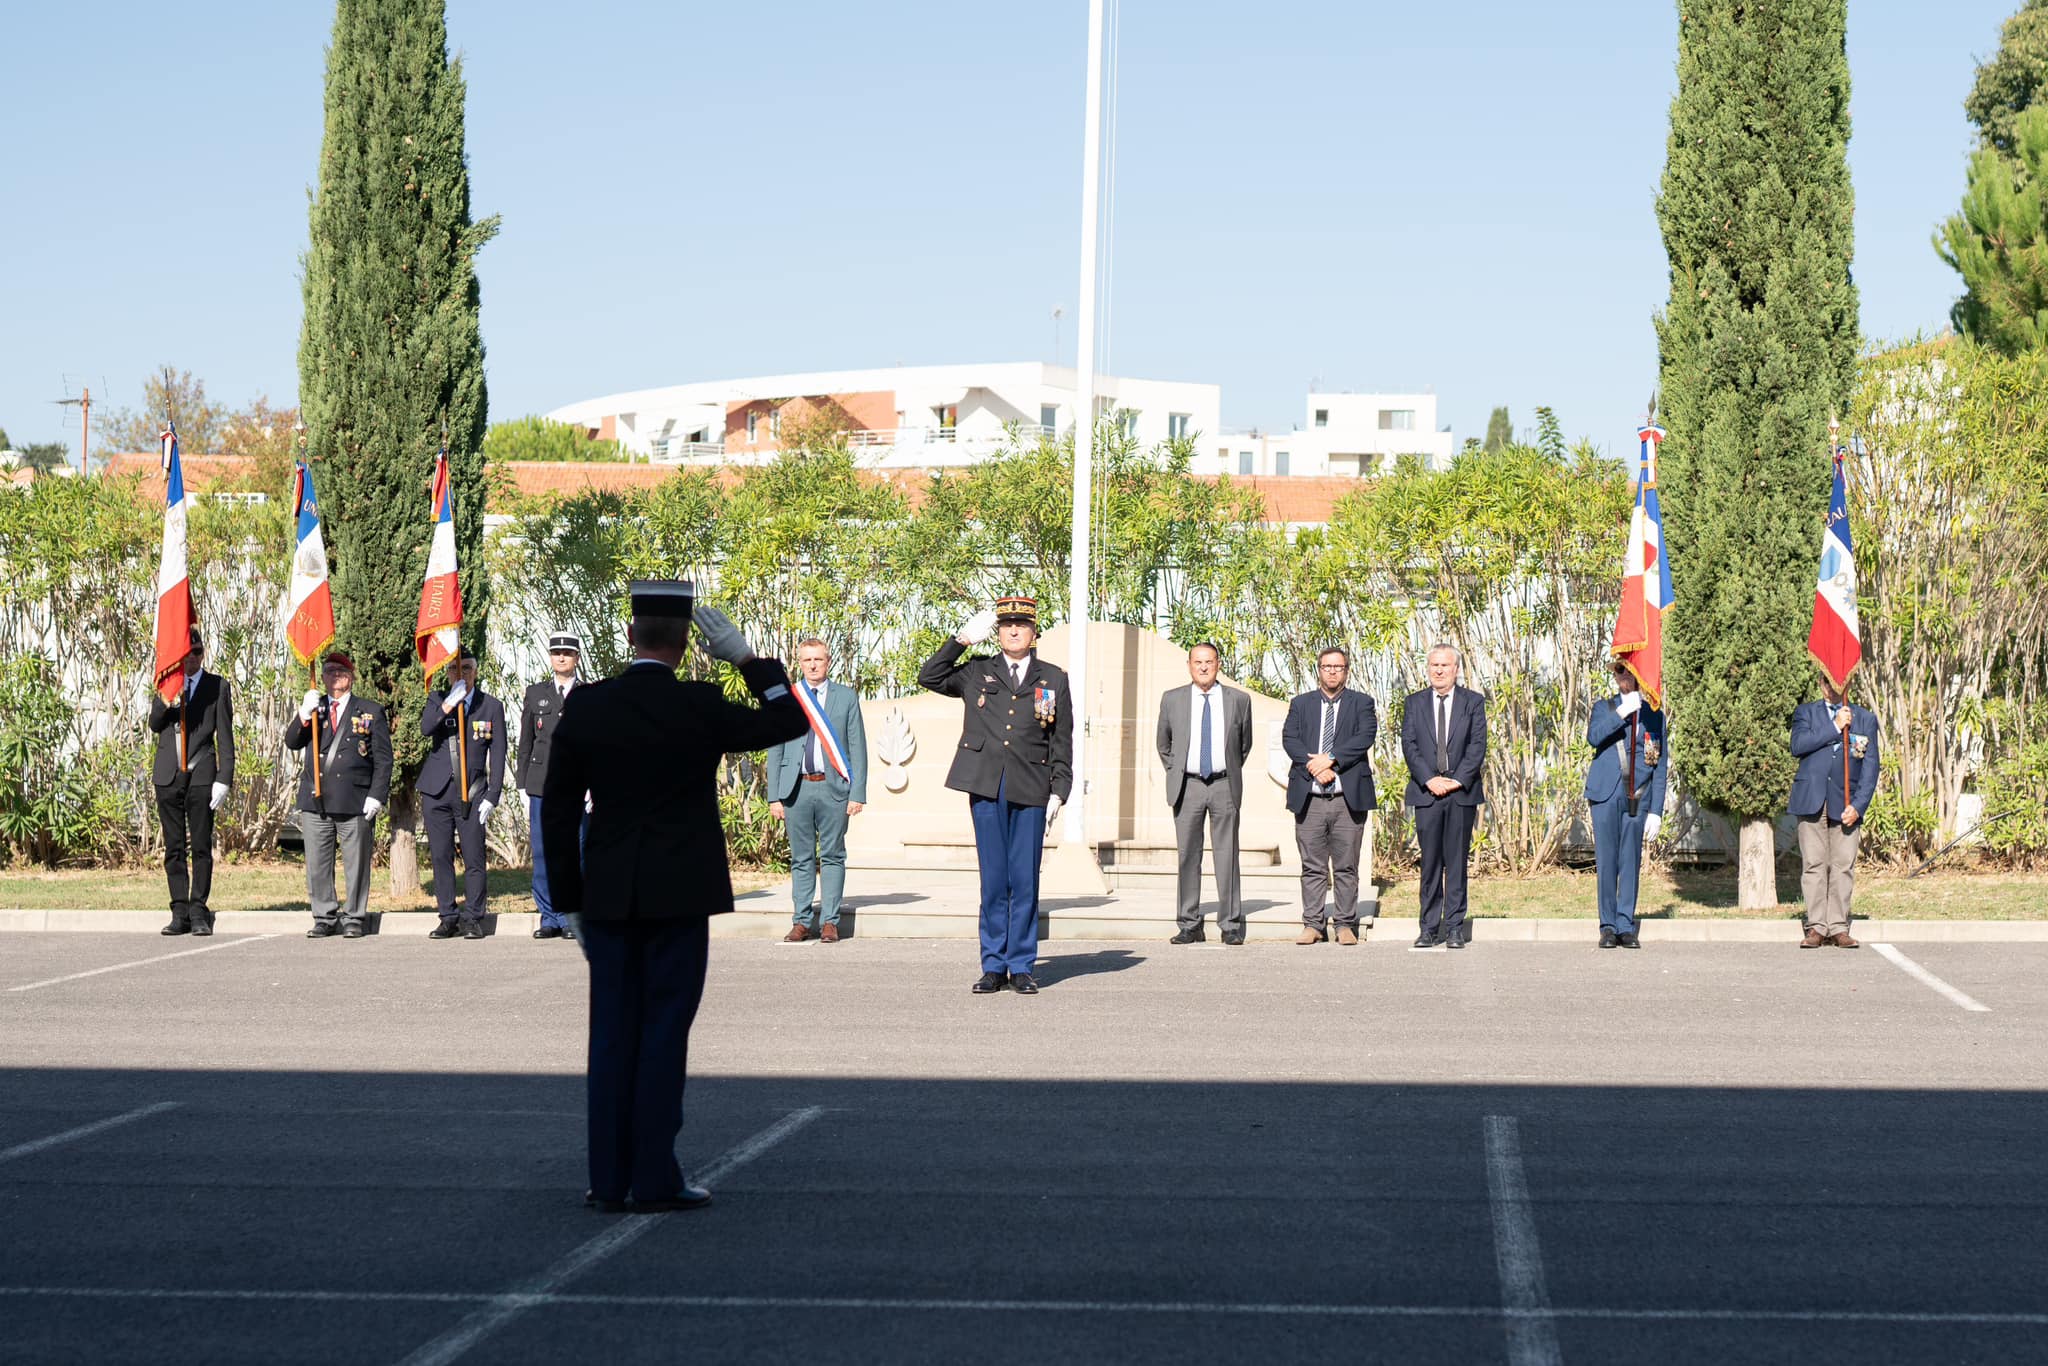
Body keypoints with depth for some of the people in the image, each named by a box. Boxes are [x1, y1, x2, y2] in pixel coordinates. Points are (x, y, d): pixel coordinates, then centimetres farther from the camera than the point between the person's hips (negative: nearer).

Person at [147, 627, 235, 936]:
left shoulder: (217, 687, 4)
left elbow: (225, 737, 2)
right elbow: (154, 724, 4)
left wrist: (224, 780, -6)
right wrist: (166, 702, -17)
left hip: (201, 776, -3)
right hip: (168, 776, 3)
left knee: (201, 848, -4)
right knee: (174, 849, 5)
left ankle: (199, 913, 0)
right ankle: (180, 913, 9)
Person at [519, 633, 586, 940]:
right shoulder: (535, 694, 13)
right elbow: (525, 745, 13)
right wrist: (523, 789, 8)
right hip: (541, 787, 2)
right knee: (543, 856, 0)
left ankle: (571, 920, 2)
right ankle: (549, 919, 7)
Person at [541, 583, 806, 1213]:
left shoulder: (584, 707, -1)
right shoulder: (700, 708, -10)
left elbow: (557, 811, 3)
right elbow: (789, 722, 3)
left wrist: (570, 901, 11)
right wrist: (746, 656, 3)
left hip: (608, 898, 3)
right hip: (680, 896, -3)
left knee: (612, 1036, 8)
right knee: (664, 1033, 1)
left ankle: (608, 1180, 10)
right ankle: (655, 1180, 1)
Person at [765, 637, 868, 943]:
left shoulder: (847, 697, 7)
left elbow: (857, 747, 5)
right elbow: (775, 751, 10)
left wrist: (858, 793, -3)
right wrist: (774, 796, 2)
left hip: (833, 788, -1)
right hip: (796, 788, 1)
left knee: (832, 857, 1)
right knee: (801, 859, 5)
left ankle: (829, 922, 5)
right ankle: (801, 922, 9)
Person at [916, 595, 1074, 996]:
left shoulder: (1053, 679, 11)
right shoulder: (976, 673, 13)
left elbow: (1061, 743, 10)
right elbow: (929, 677, 7)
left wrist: (1059, 791, 1)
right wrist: (963, 640, 2)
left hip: (1030, 791, 0)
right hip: (986, 789, 0)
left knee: (1024, 881, 0)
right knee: (993, 880, 3)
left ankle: (1022, 967, 7)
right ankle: (993, 967, 8)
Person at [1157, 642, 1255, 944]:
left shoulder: (1239, 700, 5)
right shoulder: (1172, 700, 6)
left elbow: (1245, 744, 17)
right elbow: (1164, 745, 18)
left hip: (1224, 786, 0)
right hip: (1187, 787, 1)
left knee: (1227, 857, -1)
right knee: (1188, 858, 1)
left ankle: (1230, 925, 3)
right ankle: (1189, 926, 5)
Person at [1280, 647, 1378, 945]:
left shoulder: (1361, 703, 10)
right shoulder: (1301, 704, 14)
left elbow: (1366, 736, -6)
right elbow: (1289, 739, 1)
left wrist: (1330, 759, -15)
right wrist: (1314, 768, -14)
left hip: (1348, 797, -1)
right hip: (1309, 797, 1)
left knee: (1346, 867, 1)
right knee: (1312, 867, 3)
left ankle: (1345, 925, 5)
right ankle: (1312, 925, 6)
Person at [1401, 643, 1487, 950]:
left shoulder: (1473, 702, 8)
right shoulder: (1415, 703, 11)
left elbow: (1478, 745, 0)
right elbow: (1409, 745, 2)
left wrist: (1458, 780, -11)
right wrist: (1429, 780, -10)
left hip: (1462, 792, -1)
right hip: (1426, 792, 1)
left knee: (1457, 861, 0)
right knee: (1430, 862, 0)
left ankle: (1455, 928, 3)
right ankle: (1430, 927, 3)